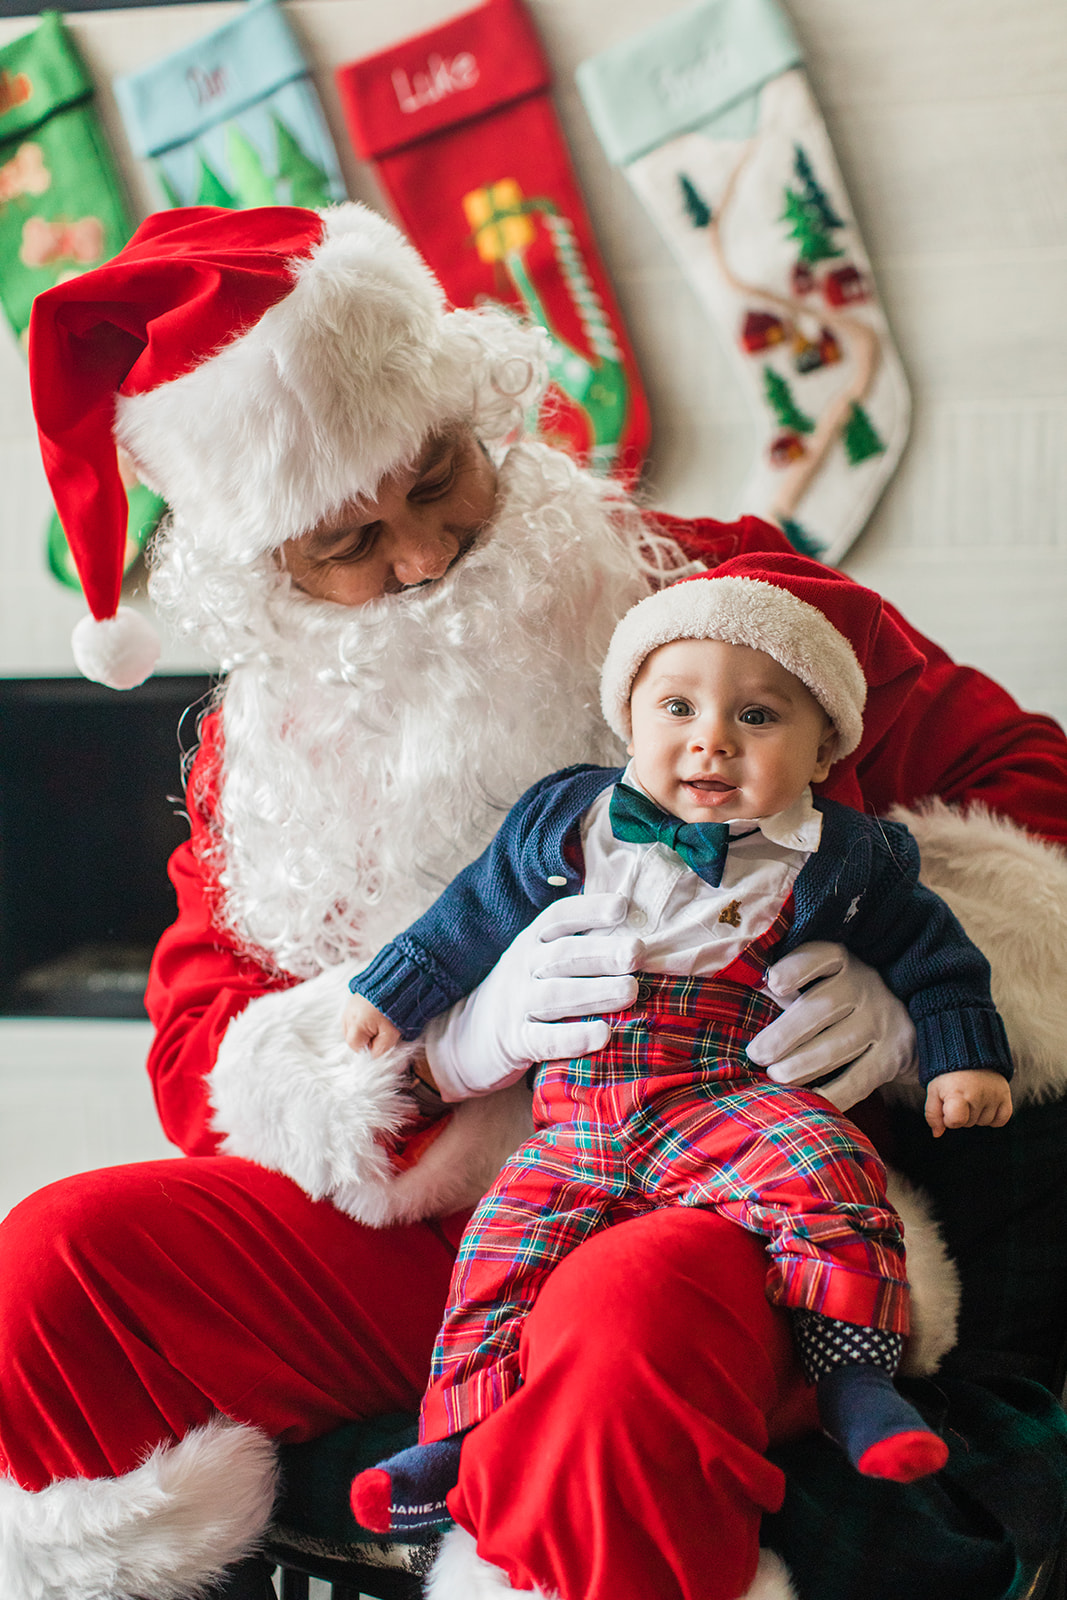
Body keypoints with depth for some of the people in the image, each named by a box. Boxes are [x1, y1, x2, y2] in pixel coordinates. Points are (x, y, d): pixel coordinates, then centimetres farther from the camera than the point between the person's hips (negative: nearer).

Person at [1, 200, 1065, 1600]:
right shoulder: (265, 739, 11)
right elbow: (203, 1059, 5)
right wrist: (459, 1038, -15)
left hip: (739, 1189, -3)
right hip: (427, 1228, 4)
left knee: (630, 1324, -38)